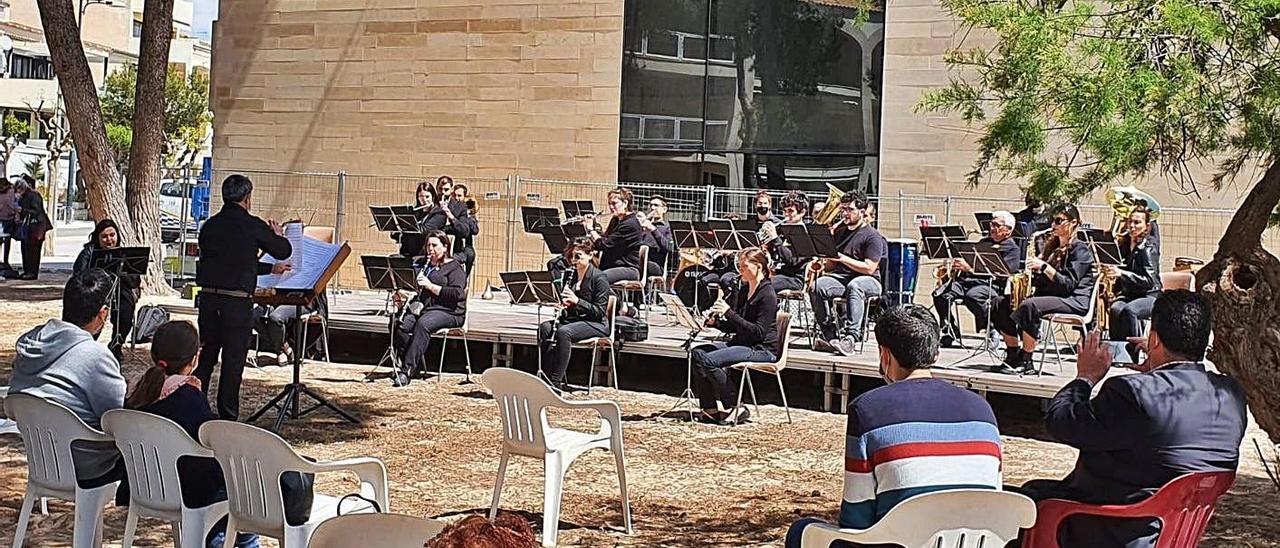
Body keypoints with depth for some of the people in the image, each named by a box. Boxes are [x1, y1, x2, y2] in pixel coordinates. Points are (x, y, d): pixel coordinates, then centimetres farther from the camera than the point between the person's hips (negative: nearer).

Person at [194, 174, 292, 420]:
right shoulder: (252, 225, -7)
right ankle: (228, 417, 7)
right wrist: (278, 234, 27)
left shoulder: (209, 226, 11)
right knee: (233, 361, 2)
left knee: (205, 356, 14)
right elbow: (284, 251, 5)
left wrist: (270, 269, 32)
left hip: (208, 298, 5)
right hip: (237, 302, -5)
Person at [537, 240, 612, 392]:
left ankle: (556, 382, -33)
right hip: (572, 320, 7)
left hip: (595, 324, -7)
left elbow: (600, 312, -14)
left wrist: (576, 301, -24)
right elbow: (565, 302, 20)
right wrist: (562, 304, -6)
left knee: (563, 332, -34)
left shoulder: (599, 278, -9)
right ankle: (548, 377, -24)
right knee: (544, 328, -22)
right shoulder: (569, 274, 12)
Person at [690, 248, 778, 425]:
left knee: (708, 360, -24)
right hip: (741, 343, 9)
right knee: (697, 353, -5)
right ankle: (710, 409, -7)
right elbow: (733, 328, 18)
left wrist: (729, 313, -24)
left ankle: (736, 408, -14)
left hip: (763, 349, -9)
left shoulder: (767, 295, -14)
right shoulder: (742, 293, 14)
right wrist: (715, 322, -3)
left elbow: (759, 332, -22)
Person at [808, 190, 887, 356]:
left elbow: (869, 268, -13)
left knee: (854, 286, -41)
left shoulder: (872, 236, -2)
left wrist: (842, 258, -17)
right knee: (817, 286, -26)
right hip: (841, 277, 6)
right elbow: (832, 264, 26)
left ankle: (850, 337, -49)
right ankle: (830, 336, -26)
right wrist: (823, 265, 3)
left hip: (868, 281, -6)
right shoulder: (839, 232, 20)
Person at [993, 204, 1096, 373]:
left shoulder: (1079, 248, -6)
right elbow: (1041, 280, 20)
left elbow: (1069, 284, -16)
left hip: (1074, 300, -9)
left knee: (1029, 305, -35)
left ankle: (1026, 361, -28)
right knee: (1004, 304, -9)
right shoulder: (1052, 246, 20)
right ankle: (1012, 355, -7)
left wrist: (1044, 266, -21)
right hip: (1049, 294, 9)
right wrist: (1029, 277, -2)